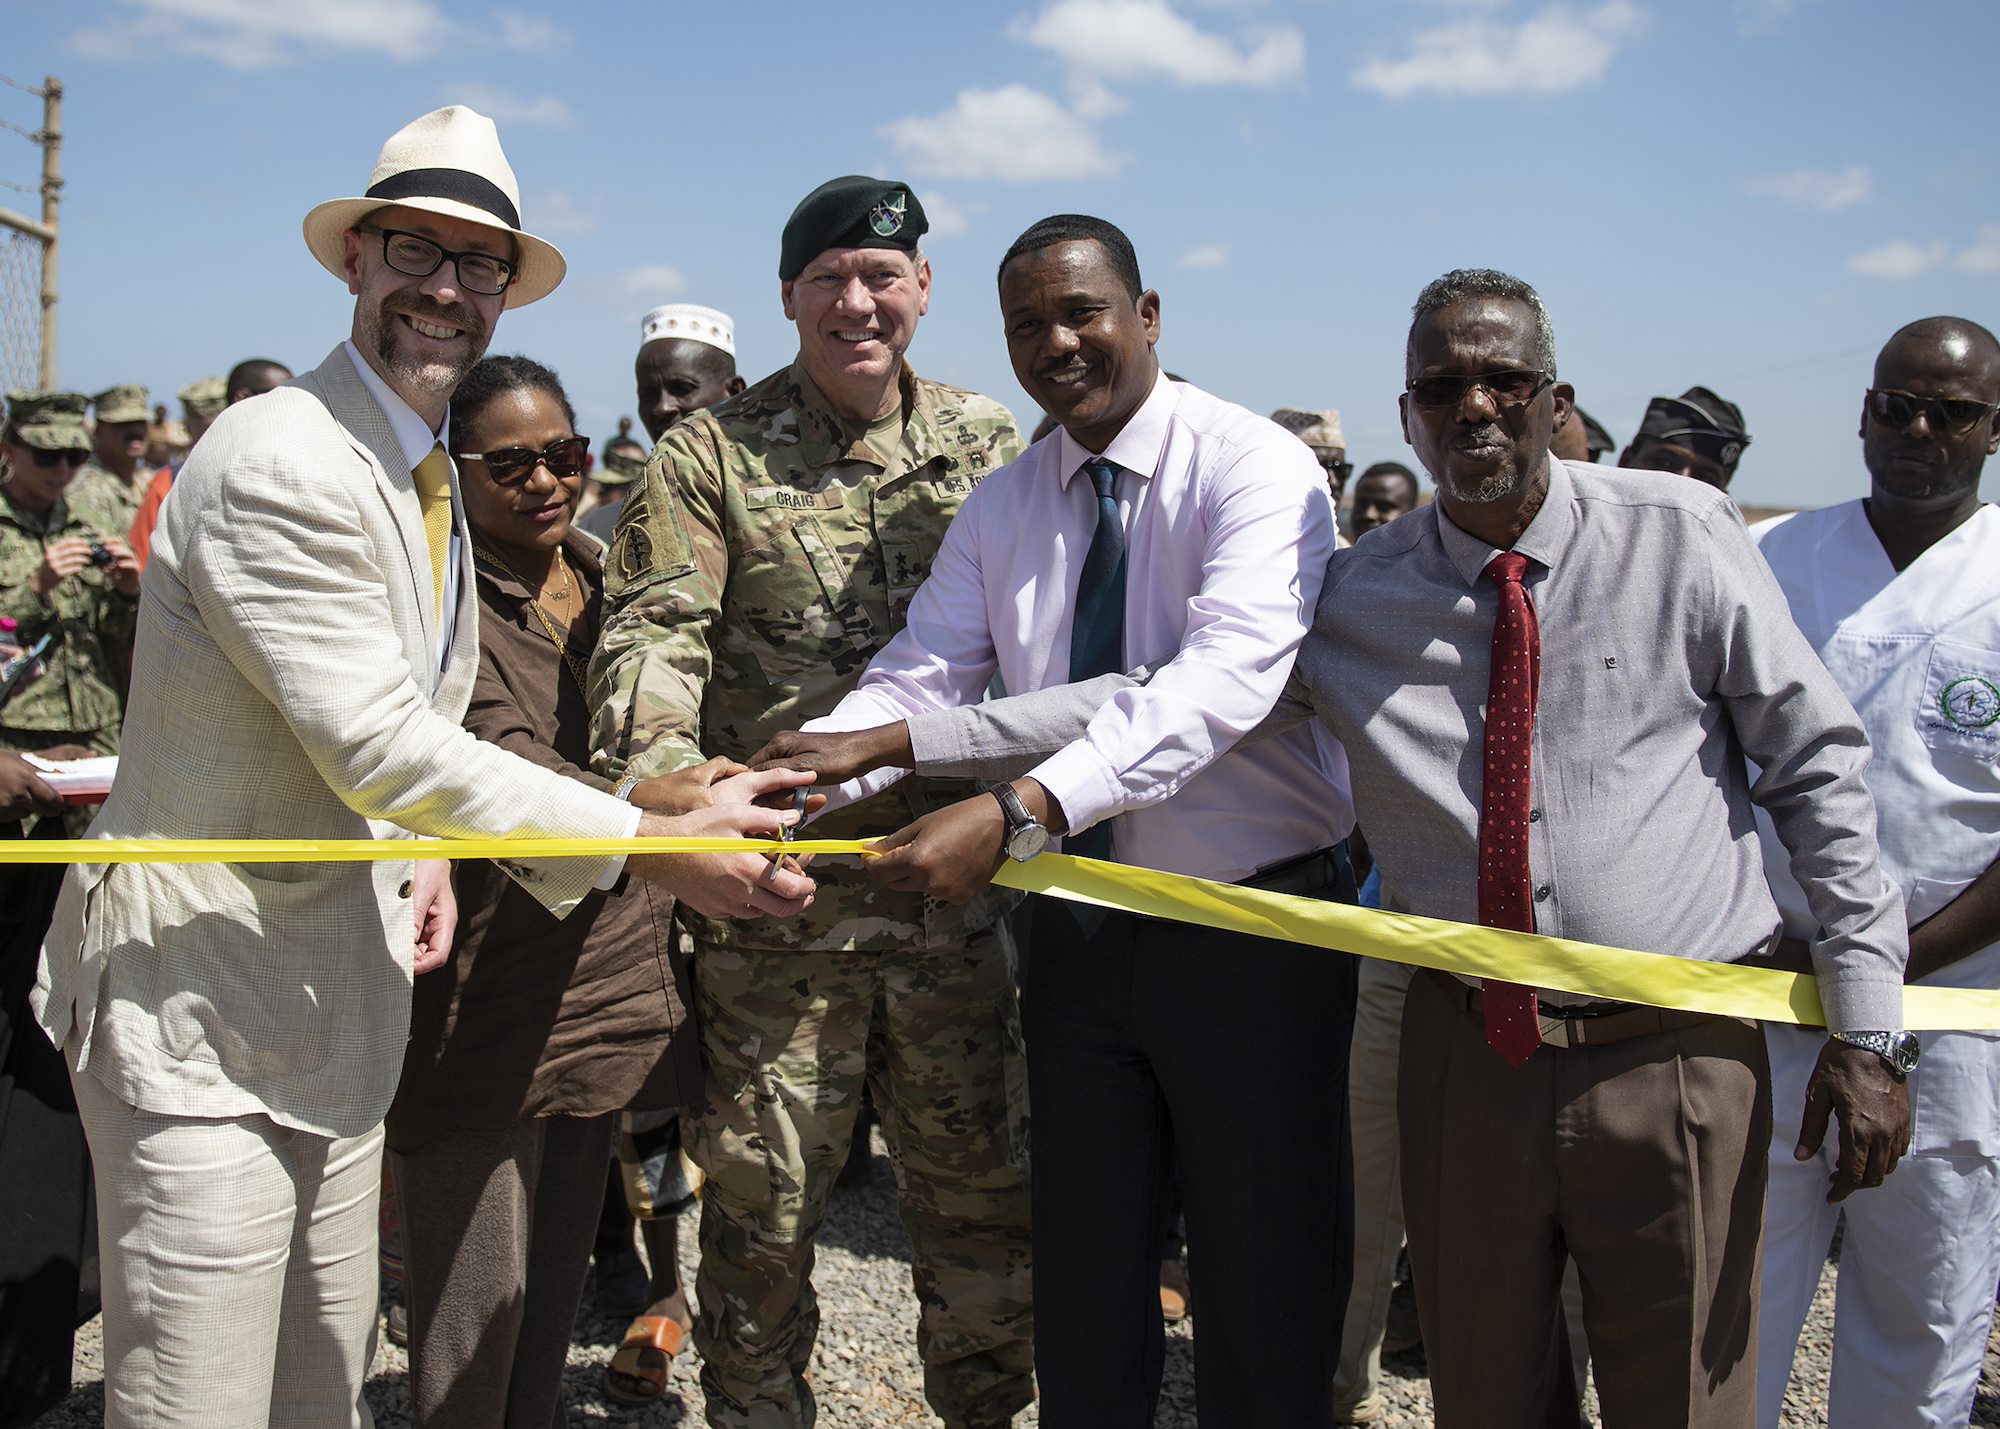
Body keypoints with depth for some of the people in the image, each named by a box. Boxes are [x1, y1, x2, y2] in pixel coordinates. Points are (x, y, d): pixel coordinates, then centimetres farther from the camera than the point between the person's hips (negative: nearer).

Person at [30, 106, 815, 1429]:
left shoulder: (427, 480, 13)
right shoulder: (279, 462, -19)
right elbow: (378, 743, -23)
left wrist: (414, 846, 4)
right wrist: (650, 842, -21)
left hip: (329, 1007, 9)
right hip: (202, 1007, -9)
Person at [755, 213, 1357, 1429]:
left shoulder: (1255, 468, -14)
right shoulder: (1002, 509, 7)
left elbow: (1227, 673, -29)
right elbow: (928, 671, -3)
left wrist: (1017, 813, -40)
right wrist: (836, 748, -27)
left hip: (1252, 923, -5)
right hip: (1083, 928, 6)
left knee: (1266, 1289, 8)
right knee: (1082, 1282, 18)